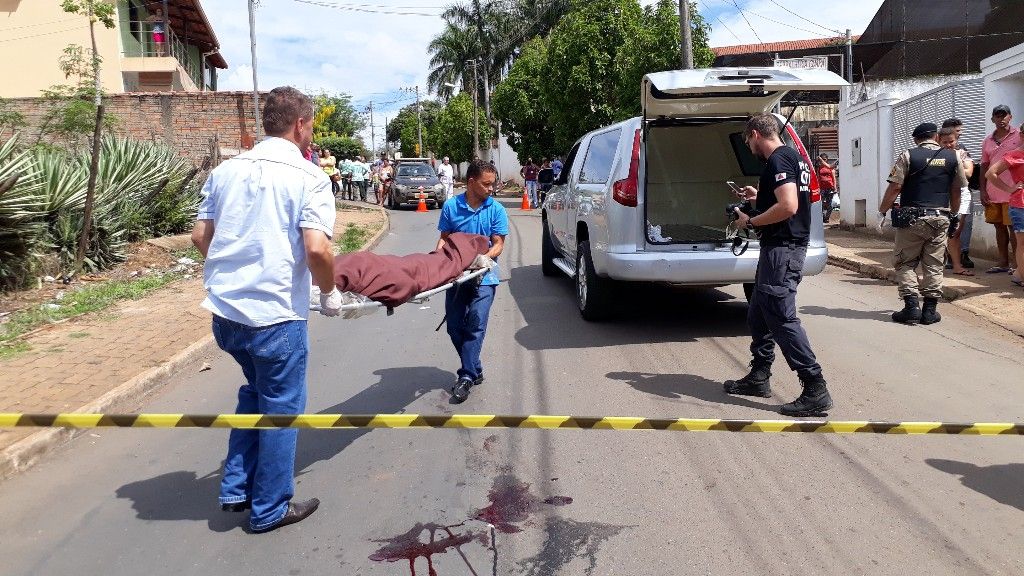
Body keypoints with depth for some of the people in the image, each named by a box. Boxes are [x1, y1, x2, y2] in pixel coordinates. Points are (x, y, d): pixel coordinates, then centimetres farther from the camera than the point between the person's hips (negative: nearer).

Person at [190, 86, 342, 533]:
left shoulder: (226, 170, 8)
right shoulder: (309, 178, -10)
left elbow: (200, 237, 10)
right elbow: (316, 250, -20)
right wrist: (329, 293, -2)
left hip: (224, 308, 6)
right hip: (276, 314, -6)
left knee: (255, 391, 27)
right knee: (281, 407, 11)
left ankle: (236, 488, 32)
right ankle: (271, 508, 24)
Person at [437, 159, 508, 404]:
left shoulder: (496, 209, -1)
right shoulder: (451, 206, 2)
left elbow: (498, 244, -2)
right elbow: (444, 237, 9)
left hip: (483, 276, -2)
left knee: (476, 325, -10)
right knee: (454, 325, 6)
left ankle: (466, 377, -7)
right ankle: (475, 371, 22)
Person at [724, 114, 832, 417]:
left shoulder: (777, 160, -14)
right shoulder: (792, 156, 18)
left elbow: (788, 207, -26)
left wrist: (750, 221, -14)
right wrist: (758, 196, 22)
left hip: (782, 248, -11)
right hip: (784, 247, 11)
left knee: (782, 318, -11)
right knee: (758, 314, 17)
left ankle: (815, 390, -10)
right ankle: (758, 377, 26)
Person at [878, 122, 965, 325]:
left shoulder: (908, 156, -4)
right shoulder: (952, 157, 6)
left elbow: (894, 187, -9)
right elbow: (956, 190, 12)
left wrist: (881, 211, 1)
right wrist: (953, 214, 26)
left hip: (911, 219, -3)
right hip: (940, 219, 3)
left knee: (905, 263, 6)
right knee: (934, 265, 8)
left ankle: (912, 306, -4)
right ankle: (930, 310, 8)